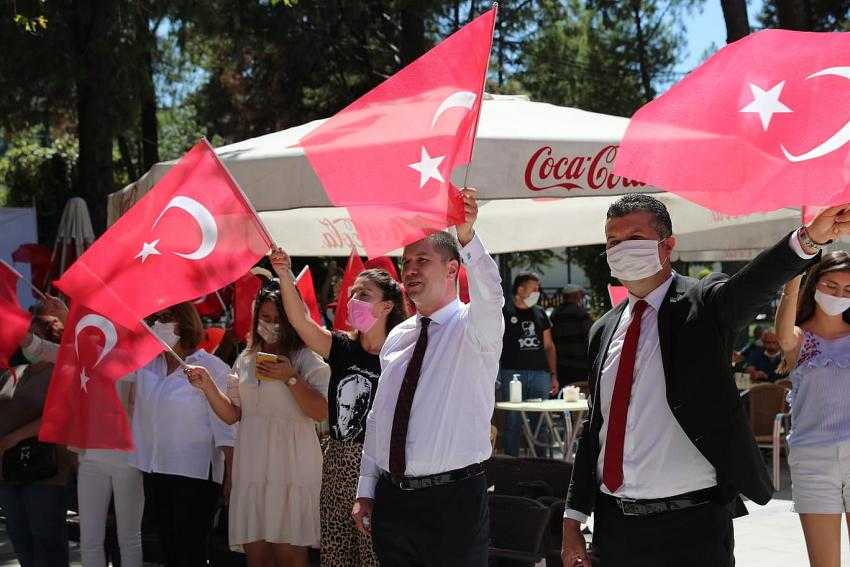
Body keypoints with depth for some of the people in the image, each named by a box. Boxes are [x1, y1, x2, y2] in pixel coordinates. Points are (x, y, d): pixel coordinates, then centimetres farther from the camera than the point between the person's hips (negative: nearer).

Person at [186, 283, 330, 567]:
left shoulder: (307, 359, -1)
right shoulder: (245, 360, 15)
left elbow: (321, 412, -11)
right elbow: (231, 414, 15)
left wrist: (290, 379, -19)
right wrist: (208, 386, 0)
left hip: (290, 466, -5)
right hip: (252, 467, 5)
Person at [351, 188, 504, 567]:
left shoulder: (474, 326, -5)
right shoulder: (396, 337, 13)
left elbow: (489, 295, -29)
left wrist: (466, 237, -45)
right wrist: (366, 492, 14)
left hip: (453, 501, -6)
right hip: (390, 499, 6)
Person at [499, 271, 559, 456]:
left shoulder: (540, 313, 17)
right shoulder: (504, 312, 3)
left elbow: (549, 346, 20)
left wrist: (554, 375, 13)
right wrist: (494, 374, -8)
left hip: (540, 373, 4)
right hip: (512, 372, -4)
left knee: (540, 421, 4)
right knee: (512, 421, -3)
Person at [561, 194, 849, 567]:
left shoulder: (705, 304, -4)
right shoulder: (604, 330, 12)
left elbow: (757, 280, -25)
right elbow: (595, 428, 15)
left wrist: (807, 239, -45)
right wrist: (572, 521, 11)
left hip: (690, 526, -5)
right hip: (612, 526, 5)